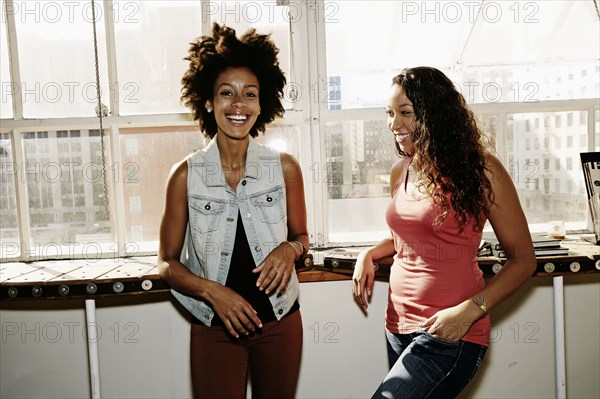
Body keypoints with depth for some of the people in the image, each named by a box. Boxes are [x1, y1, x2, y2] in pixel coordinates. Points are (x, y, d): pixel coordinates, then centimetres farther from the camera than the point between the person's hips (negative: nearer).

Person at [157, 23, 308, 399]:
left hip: (279, 322, 2)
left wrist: (290, 249, -15)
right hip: (214, 328, -1)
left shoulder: (285, 167, -7)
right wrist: (212, 291, -19)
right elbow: (168, 263, -2)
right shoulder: (186, 175, -9)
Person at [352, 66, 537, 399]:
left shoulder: (479, 169, -10)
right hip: (399, 325, 6)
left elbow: (523, 259, -7)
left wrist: (471, 310, -18)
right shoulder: (400, 172, 6)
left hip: (450, 333, -6)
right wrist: (370, 254, 4)